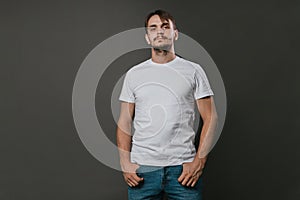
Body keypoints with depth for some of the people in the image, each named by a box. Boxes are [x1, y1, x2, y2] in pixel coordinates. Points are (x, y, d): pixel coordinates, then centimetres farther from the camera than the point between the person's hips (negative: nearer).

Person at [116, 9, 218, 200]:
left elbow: (210, 118, 1)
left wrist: (199, 161, -8)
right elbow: (125, 122, 8)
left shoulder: (193, 71, 3)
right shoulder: (134, 74, 8)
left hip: (183, 167, -1)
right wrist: (125, 163, -2)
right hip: (142, 168, 1)